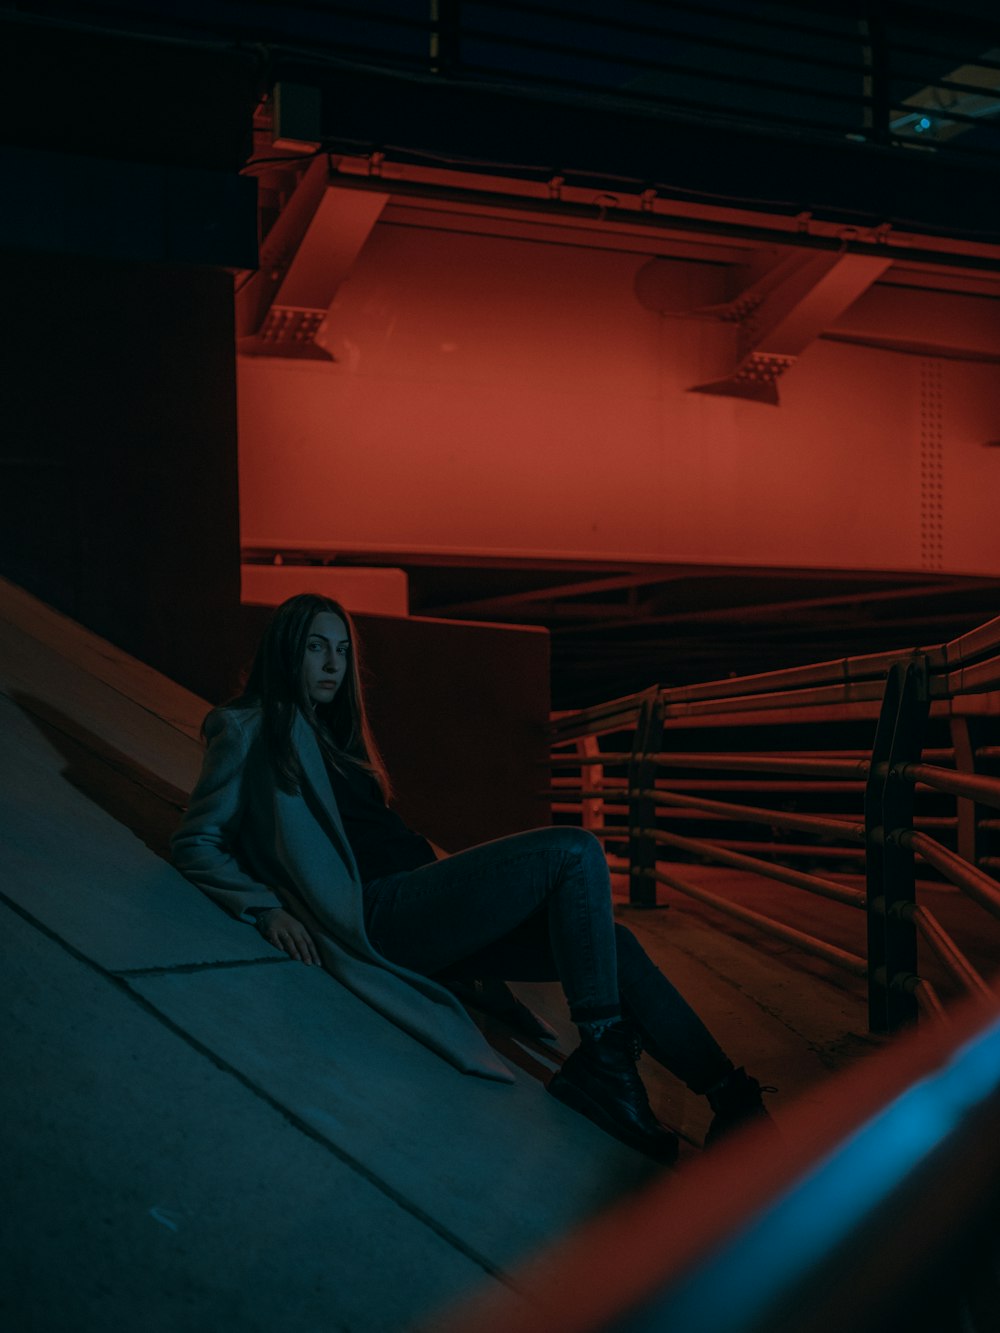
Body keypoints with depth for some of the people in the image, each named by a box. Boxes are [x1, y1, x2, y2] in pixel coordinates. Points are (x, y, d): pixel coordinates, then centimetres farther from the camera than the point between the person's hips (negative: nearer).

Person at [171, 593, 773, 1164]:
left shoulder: (329, 733, 28)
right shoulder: (250, 732, 4)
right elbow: (196, 845, -4)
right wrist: (267, 909, -17)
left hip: (420, 909, 8)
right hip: (383, 913, -8)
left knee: (613, 942, -5)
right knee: (576, 850, -20)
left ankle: (729, 1094, -6)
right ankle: (601, 1057, -22)